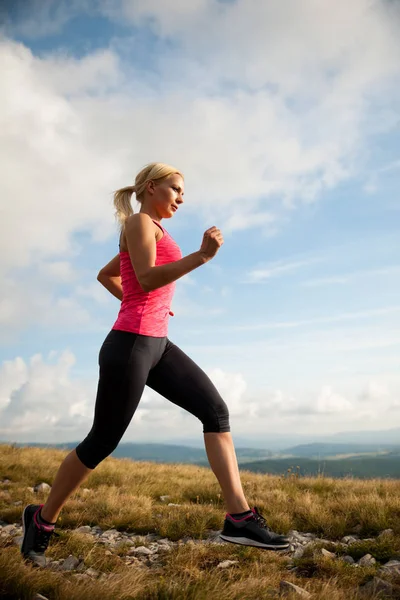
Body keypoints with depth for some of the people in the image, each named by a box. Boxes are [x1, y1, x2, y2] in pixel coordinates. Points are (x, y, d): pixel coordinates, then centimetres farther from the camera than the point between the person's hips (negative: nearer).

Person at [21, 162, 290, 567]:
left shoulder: (152, 232, 23)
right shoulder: (139, 222, -4)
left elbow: (105, 275, 31)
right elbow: (147, 279, -19)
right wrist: (203, 255, -24)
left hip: (156, 344, 9)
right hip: (131, 343, -9)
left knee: (215, 409, -4)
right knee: (103, 442, 2)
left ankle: (238, 517, -5)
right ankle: (42, 518, 23)